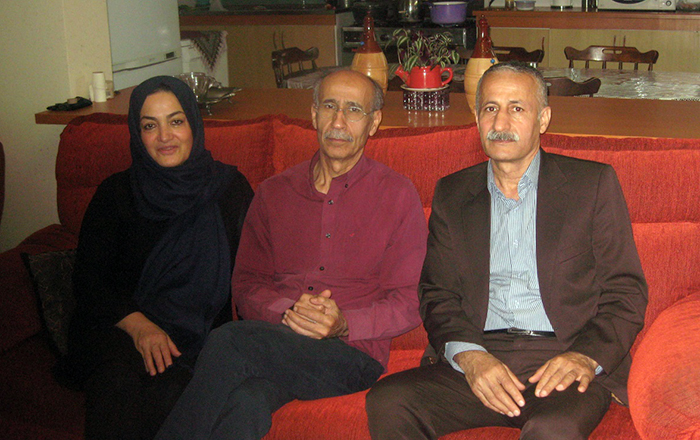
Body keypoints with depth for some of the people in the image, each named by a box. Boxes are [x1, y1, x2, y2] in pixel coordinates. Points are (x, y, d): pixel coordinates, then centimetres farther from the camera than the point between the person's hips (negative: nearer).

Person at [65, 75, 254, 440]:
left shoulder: (229, 187, 9)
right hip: (120, 325, 1)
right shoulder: (116, 193, 10)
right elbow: (87, 277, 4)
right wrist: (138, 325, -14)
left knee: (170, 388, -33)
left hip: (204, 331, 0)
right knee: (118, 386, -32)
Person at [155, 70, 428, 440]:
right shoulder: (273, 194, 18)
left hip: (352, 351, -3)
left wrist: (344, 324, -14)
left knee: (228, 343, -30)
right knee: (247, 403, -35)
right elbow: (246, 286, 14)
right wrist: (287, 312, -9)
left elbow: (408, 304, 4)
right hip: (274, 336, 3)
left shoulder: (397, 196, 8)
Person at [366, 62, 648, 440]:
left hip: (562, 357, -2)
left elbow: (626, 292, 6)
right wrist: (467, 355, -10)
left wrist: (586, 357, -13)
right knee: (387, 402, -23)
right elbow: (436, 293, 10)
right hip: (478, 356, 3)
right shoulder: (452, 194, 15)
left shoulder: (593, 184, 8)